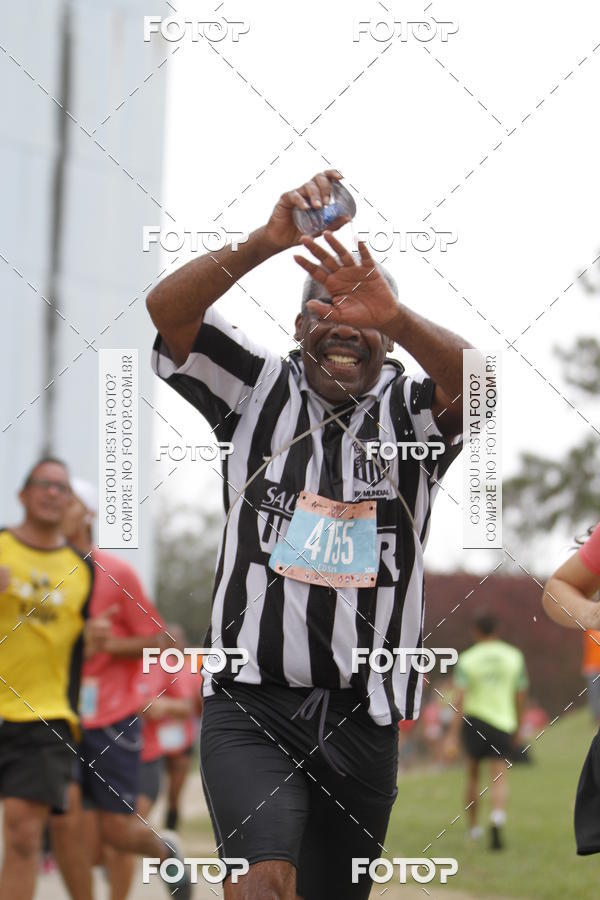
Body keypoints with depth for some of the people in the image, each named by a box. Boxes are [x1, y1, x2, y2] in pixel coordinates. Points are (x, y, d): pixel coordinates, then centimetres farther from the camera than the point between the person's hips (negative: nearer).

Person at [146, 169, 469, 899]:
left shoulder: (412, 411, 7)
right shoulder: (259, 390, 8)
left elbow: (480, 386, -16)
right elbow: (166, 310, -7)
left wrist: (395, 319, -35)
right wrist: (268, 241, -22)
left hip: (362, 722, 2)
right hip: (249, 706, -2)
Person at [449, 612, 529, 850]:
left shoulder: (467, 659, -3)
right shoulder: (514, 656, 4)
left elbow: (460, 698, -11)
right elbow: (521, 696, 8)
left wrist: (454, 732, -13)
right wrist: (518, 728, 20)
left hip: (474, 720, 0)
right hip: (504, 723, 0)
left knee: (473, 775, 18)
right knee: (499, 779, -4)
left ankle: (473, 827, 27)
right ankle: (498, 817, -32)